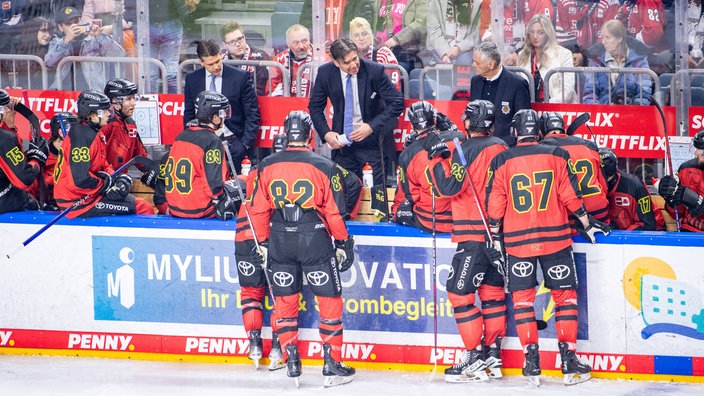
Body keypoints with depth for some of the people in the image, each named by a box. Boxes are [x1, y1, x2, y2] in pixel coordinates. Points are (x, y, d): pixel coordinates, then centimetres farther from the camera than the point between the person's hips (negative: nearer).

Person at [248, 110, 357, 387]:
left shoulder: (267, 166, 0)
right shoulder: (324, 167, -7)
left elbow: (258, 209, 5)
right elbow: (334, 211, -5)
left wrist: (263, 243, 16)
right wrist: (343, 244, 6)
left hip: (279, 240, 3)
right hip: (315, 239, -2)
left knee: (285, 301, 14)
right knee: (329, 300, 5)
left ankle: (291, 361, 12)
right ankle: (332, 365, 3)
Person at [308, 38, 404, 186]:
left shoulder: (375, 71, -15)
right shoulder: (325, 73, -6)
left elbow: (396, 103, -12)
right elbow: (315, 107, 6)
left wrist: (372, 127, -21)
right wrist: (325, 133, -10)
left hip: (373, 135, -3)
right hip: (342, 141, 3)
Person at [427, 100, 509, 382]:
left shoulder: (464, 150, -12)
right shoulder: (501, 148, 9)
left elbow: (450, 187, -17)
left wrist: (437, 162, -7)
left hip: (474, 234, -8)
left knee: (460, 291, -5)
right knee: (492, 290, 13)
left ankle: (476, 358, -8)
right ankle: (493, 356, 16)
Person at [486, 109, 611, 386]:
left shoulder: (502, 162, 0)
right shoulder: (557, 156, -1)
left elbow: (495, 204, 0)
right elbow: (570, 196, -2)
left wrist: (496, 238, 11)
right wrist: (588, 224, 9)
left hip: (517, 240, 0)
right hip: (555, 238, 0)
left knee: (522, 298, 9)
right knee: (564, 296, 8)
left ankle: (531, 361, 2)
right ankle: (569, 360, 3)